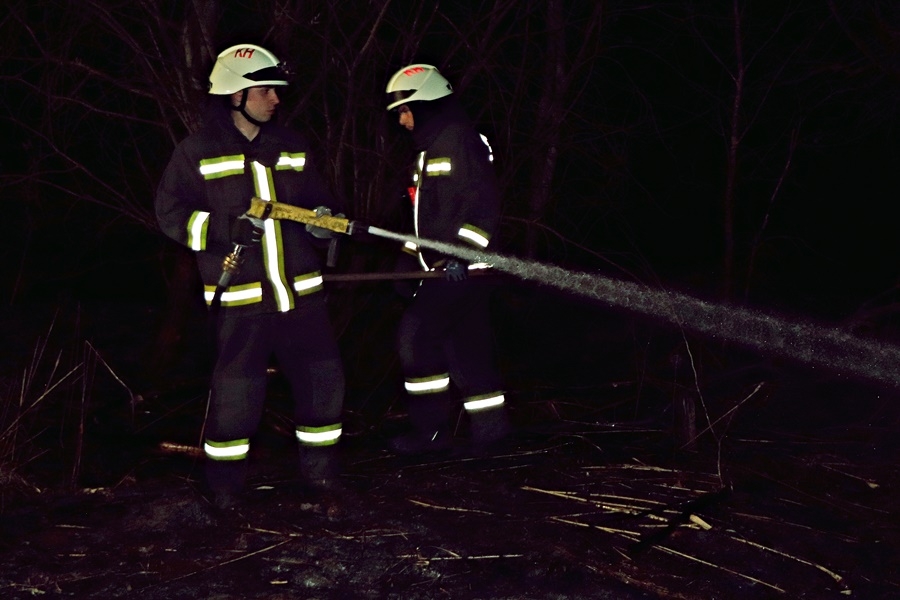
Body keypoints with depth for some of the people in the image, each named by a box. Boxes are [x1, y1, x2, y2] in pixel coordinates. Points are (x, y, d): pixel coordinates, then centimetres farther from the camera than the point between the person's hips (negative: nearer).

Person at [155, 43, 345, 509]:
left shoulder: (292, 148, 11)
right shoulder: (197, 152, -2)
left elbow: (321, 202, 19)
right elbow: (172, 215, -3)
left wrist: (323, 220, -5)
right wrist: (229, 229, -17)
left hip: (300, 292, 4)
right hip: (240, 298, -4)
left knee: (322, 375, 5)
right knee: (236, 391, -2)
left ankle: (319, 466, 24)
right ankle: (225, 480, 17)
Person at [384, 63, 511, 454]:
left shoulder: (458, 140, -13)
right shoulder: (430, 148, 20)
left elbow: (482, 202, -20)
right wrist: (408, 257, 25)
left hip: (461, 268, -10)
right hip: (443, 267, 10)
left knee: (416, 335, -11)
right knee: (466, 344, 10)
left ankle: (431, 429, -5)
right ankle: (489, 425, 17)